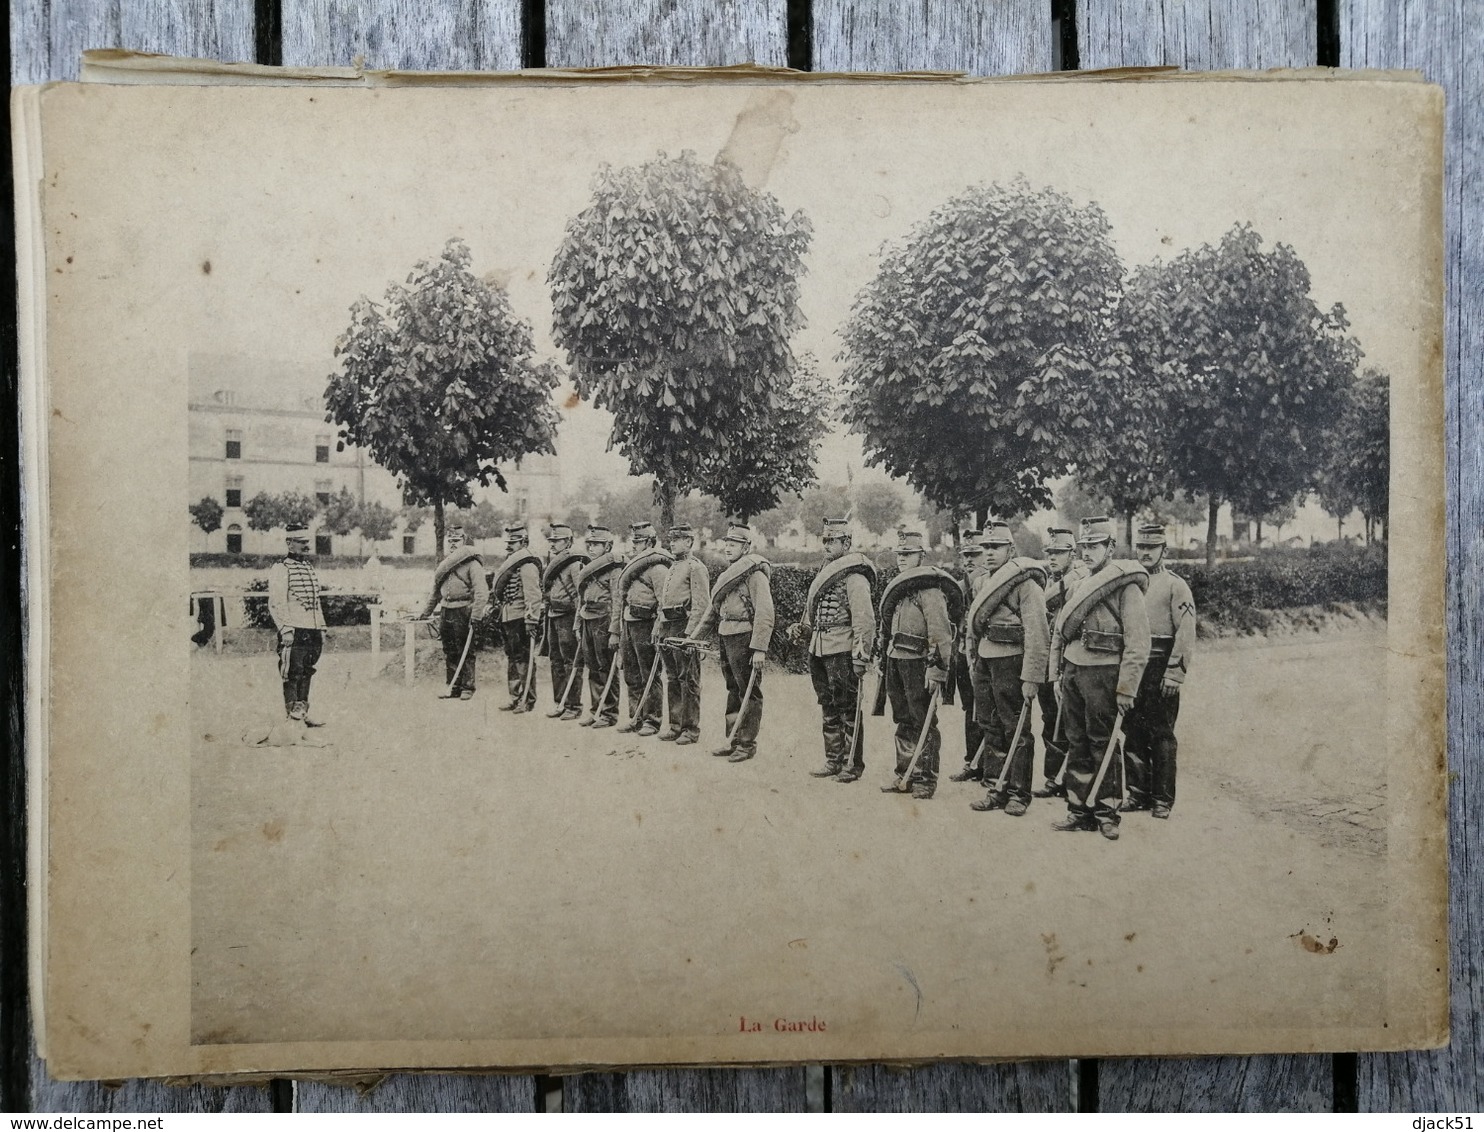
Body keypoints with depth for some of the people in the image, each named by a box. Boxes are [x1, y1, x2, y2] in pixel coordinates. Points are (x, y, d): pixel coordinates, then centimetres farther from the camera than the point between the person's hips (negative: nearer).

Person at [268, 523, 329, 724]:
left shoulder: (311, 568, 19)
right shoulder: (280, 569, -6)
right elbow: (276, 603, -13)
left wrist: (321, 630, 19)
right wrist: (286, 630, -21)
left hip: (312, 632, 8)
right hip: (294, 632, -8)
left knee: (306, 673, 11)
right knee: (293, 673, -5)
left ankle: (303, 713, 18)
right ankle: (293, 712, 0)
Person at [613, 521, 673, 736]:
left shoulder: (657, 567, -11)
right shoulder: (630, 567, 18)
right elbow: (620, 599, 22)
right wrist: (614, 629, 20)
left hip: (645, 625, -9)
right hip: (628, 625, 9)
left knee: (649, 677, -2)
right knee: (631, 676, 14)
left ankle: (652, 720, 5)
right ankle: (635, 717, 24)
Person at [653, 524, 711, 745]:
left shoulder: (695, 567, -8)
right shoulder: (673, 568, 20)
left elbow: (701, 605, -15)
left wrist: (689, 633, -21)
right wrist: (658, 630, 19)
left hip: (684, 628, -9)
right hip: (667, 628, 9)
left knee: (688, 681, -3)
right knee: (672, 680, 12)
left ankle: (691, 729, 2)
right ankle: (675, 725, 19)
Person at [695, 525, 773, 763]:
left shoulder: (755, 574, -12)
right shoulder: (728, 575, 16)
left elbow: (764, 614, -19)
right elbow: (713, 608, 23)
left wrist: (760, 649, -23)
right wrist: (696, 635, 20)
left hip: (745, 639, -9)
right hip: (727, 639, 9)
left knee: (749, 694, 0)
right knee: (733, 690, 15)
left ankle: (747, 744, 7)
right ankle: (733, 741, 24)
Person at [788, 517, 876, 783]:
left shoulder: (854, 574, -12)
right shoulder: (824, 572, 16)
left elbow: (864, 618, -18)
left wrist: (861, 654, -21)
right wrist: (802, 629, 12)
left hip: (843, 651, -9)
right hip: (819, 650, 9)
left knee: (848, 711, -1)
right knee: (829, 709, 15)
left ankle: (853, 764, 7)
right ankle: (833, 761, 24)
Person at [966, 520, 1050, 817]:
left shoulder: (1025, 582, -10)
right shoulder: (987, 582, 16)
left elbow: (1038, 635, -16)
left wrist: (1031, 678, -19)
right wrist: (975, 663, 15)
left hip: (1010, 662, -8)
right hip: (984, 663, 8)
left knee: (1016, 732, 0)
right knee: (992, 729, 12)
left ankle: (1019, 794, 8)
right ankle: (997, 789, 20)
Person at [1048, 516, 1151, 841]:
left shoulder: (1126, 585, -8)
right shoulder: (1080, 586, 15)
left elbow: (1138, 644, -12)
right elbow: (1061, 633, 19)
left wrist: (1126, 689, -15)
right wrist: (1059, 677, 15)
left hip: (1102, 674, -6)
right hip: (1072, 672, 7)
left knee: (1102, 746, 2)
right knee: (1077, 745, 9)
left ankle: (1105, 813, 13)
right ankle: (1079, 811, 16)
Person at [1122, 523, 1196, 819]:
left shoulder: (1175, 584, -3)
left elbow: (1186, 633, -9)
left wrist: (1174, 673, -15)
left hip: (1161, 669, -5)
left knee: (1161, 735, 1)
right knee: (1132, 732, 7)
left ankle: (1163, 799, 8)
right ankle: (1138, 792, 18)